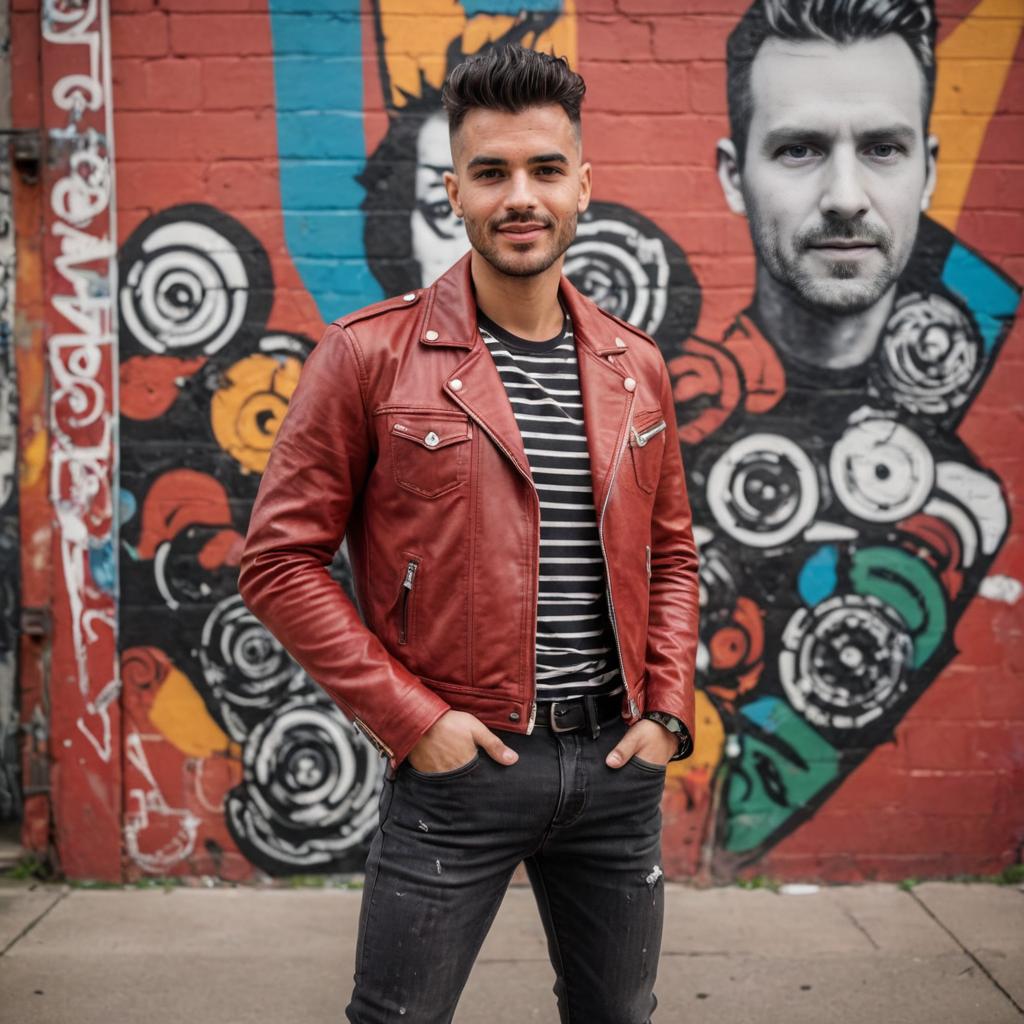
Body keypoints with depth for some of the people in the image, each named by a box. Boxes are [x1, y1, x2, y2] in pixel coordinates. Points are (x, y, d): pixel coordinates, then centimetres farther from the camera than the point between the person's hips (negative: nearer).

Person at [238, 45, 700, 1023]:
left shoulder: (634, 367, 6)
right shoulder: (368, 356, -9)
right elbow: (279, 558, -9)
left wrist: (667, 711, 4)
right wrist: (409, 718, -13)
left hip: (617, 760, 5)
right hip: (459, 761, -4)